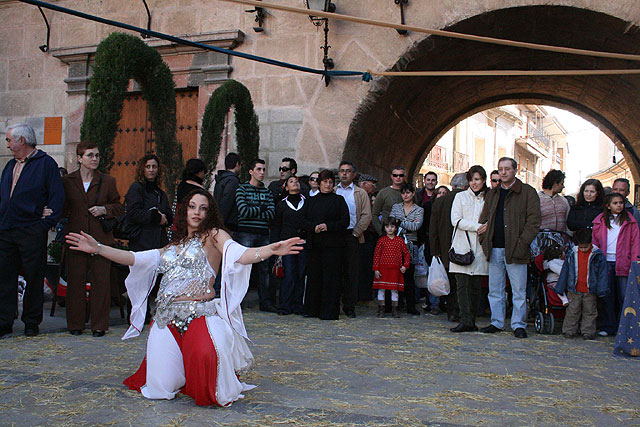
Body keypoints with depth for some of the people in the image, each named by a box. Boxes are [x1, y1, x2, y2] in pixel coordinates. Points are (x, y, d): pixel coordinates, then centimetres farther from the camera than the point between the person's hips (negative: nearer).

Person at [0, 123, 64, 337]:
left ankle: (31, 322, 13)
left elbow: (57, 197, -7)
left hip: (32, 232, -6)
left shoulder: (46, 164, -3)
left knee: (33, 279, 2)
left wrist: (46, 223, -12)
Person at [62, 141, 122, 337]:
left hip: (101, 237, 0)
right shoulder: (67, 181, 8)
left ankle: (99, 324, 9)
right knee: (75, 280, 2)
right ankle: (75, 323, 14)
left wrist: (104, 209, -6)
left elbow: (118, 207, 12)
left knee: (101, 280, -1)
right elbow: (62, 209, 13)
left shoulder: (107, 181, 7)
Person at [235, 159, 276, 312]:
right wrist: (261, 209, -1)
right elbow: (243, 210, -11)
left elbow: (272, 213, 1)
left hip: (263, 234, 4)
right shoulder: (241, 189, 3)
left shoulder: (267, 192, 16)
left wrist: (252, 212, -8)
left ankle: (266, 302, 13)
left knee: (264, 268, 6)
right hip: (245, 233, -4)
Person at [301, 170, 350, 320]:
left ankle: (329, 311, 0)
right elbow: (304, 220, 10)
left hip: (332, 244, -3)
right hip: (314, 244, 3)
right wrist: (314, 227, -10)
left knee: (330, 277, -5)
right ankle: (312, 309, 13)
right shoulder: (311, 201, 15)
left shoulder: (339, 200, 6)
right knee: (313, 276, 4)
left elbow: (345, 222, -1)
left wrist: (328, 226, -14)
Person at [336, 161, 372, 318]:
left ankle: (349, 307, 4)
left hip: (352, 236, -1)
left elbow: (366, 216, 1)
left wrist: (355, 233, -7)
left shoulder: (361, 193, 8)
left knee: (351, 273, -1)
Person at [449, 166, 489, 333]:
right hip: (462, 246, -2)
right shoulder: (460, 197, 7)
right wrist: (477, 226, -12)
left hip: (479, 247, 2)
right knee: (462, 284, -10)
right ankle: (466, 320, -13)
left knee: (476, 286, 2)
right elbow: (456, 220, -3)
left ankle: (471, 321, 8)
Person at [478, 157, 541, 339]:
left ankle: (518, 325, 9)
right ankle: (497, 322, 19)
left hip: (515, 249, -5)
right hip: (495, 249, 5)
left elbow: (534, 220, -6)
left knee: (519, 290, 0)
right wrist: (484, 240, 7)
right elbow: (484, 219, 21)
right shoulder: (492, 194, 16)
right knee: (495, 289, 10)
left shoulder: (527, 192, 0)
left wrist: (522, 243, -14)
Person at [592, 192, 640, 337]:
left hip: (623, 263, -1)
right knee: (607, 296, 4)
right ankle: (608, 327, 12)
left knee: (624, 296, -2)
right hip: (605, 262, 1)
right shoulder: (600, 221, 10)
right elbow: (595, 242, 10)